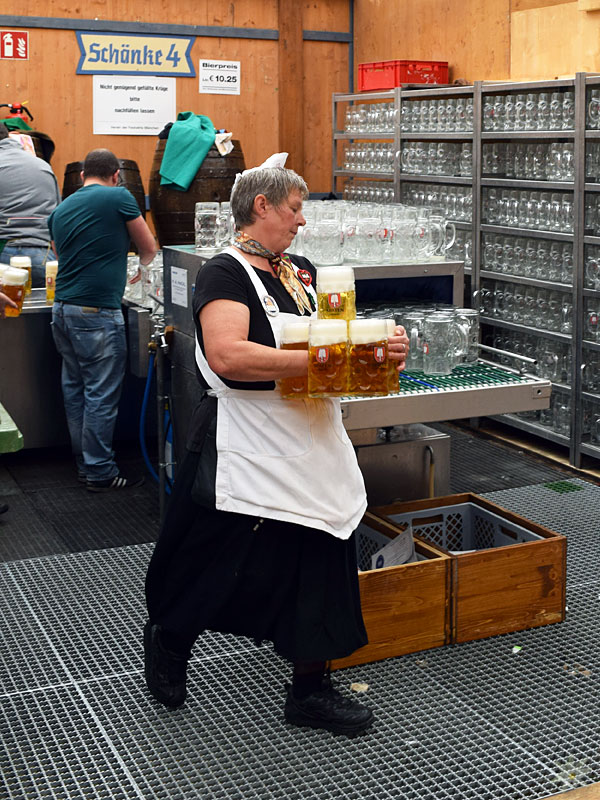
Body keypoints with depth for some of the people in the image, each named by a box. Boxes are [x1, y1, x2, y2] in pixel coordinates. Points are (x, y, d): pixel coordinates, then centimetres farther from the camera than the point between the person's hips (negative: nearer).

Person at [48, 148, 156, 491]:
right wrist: (138, 270, 28)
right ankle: (100, 472, 4)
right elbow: (149, 249, 5)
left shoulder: (61, 209, 15)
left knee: (75, 390, 13)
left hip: (63, 308, 8)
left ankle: (85, 463, 22)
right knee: (101, 395, -2)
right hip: (97, 312, -8)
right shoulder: (119, 197, -3)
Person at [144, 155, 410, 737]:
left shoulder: (302, 272, 15)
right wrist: (317, 359, -27)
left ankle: (310, 690, 24)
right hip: (249, 453, -7)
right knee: (230, 571, 5)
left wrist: (381, 345, -2)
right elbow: (227, 355, -25)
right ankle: (167, 636, 35)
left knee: (319, 563, 10)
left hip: (315, 446, 8)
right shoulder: (225, 272, -10)